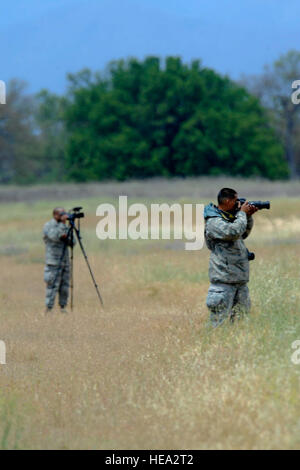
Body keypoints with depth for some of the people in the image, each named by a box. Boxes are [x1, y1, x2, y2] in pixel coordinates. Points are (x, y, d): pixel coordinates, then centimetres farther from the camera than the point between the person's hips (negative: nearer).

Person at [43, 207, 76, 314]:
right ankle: (48, 310, -8)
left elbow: (73, 242, 12)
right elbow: (55, 236, -25)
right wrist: (63, 223, -24)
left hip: (65, 261, 7)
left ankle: (63, 308, 13)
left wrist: (67, 239, -9)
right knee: (52, 286, -9)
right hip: (53, 263, -7)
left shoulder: (64, 226, 15)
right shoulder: (48, 226, -6)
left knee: (65, 286, 6)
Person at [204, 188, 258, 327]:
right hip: (223, 280, -10)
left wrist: (249, 217, 14)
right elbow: (235, 231, -29)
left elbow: (243, 234, 30)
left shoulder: (229, 218, 15)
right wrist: (242, 213, -13)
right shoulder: (214, 222, -14)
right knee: (220, 322, -6)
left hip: (240, 279, 10)